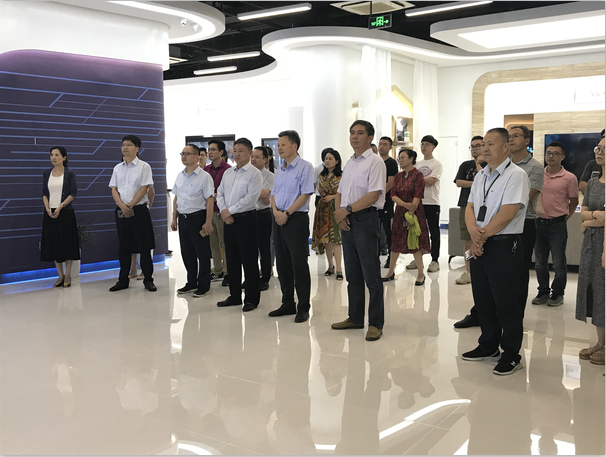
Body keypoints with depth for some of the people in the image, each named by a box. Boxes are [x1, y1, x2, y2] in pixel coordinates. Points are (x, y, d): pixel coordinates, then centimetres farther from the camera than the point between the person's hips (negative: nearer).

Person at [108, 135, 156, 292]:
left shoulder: (143, 166, -2)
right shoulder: (118, 168, 12)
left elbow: (144, 188, -10)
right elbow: (114, 189, 6)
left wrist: (130, 205, -15)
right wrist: (122, 206, -11)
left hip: (139, 210, -4)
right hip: (121, 211, 5)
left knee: (144, 246, 0)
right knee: (123, 246, 9)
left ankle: (148, 280, 8)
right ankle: (123, 280, 18)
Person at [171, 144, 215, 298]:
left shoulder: (204, 176, -9)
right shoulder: (180, 176, 11)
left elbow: (210, 200, -13)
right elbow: (176, 199, 18)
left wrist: (208, 222, -17)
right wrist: (174, 219, 15)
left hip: (197, 217, -7)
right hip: (183, 218, 7)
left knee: (202, 253, 2)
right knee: (186, 253, 13)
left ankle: (204, 285, 12)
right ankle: (191, 283, 26)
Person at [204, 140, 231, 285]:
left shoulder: (227, 169, -9)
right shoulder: (206, 169, 11)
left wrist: (216, 196, -20)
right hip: (208, 210, 7)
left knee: (225, 243, -1)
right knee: (213, 243, 13)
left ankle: (228, 273, 7)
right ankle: (217, 271, 23)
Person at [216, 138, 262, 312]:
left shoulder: (254, 173, -7)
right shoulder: (228, 172, 14)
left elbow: (251, 198, -17)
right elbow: (220, 193, 14)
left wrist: (230, 210, -13)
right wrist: (223, 211, -4)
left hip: (246, 219, -7)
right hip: (228, 220, 7)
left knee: (249, 261, -1)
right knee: (232, 260, 12)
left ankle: (251, 299, 9)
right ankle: (235, 296, 24)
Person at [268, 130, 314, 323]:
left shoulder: (304, 167, -7)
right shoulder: (280, 170, 15)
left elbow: (305, 194, -14)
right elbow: (274, 194, 16)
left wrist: (286, 213, -17)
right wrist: (276, 211, -4)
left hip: (296, 220, -8)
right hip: (279, 220, 8)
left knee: (299, 265, -4)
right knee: (282, 264, 11)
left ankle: (303, 307, 4)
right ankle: (288, 304, 21)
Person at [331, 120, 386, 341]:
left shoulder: (374, 162, -7)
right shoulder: (349, 163, 17)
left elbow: (374, 194, -17)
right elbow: (340, 193, 18)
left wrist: (347, 210, -15)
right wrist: (339, 213, 0)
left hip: (365, 220, -8)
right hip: (347, 222, 8)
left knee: (371, 274, -4)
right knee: (352, 274, 13)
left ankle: (376, 323, 3)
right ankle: (355, 318, 23)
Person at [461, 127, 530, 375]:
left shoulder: (516, 175, -10)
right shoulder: (481, 176, 14)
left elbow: (507, 213, -18)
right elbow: (470, 206, 9)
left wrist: (483, 236, -14)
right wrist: (473, 230, -11)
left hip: (504, 245, -7)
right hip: (479, 245, 7)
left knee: (506, 304, 0)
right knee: (482, 299, 15)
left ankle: (511, 356, 13)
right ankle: (488, 347, 30)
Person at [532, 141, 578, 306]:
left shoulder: (569, 178, -5)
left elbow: (574, 201, 4)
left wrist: (563, 218, 7)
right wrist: (537, 210, 8)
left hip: (557, 225, -4)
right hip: (539, 223, 4)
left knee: (559, 263, 4)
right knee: (540, 263, 11)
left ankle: (557, 294, 17)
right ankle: (543, 292, 24)